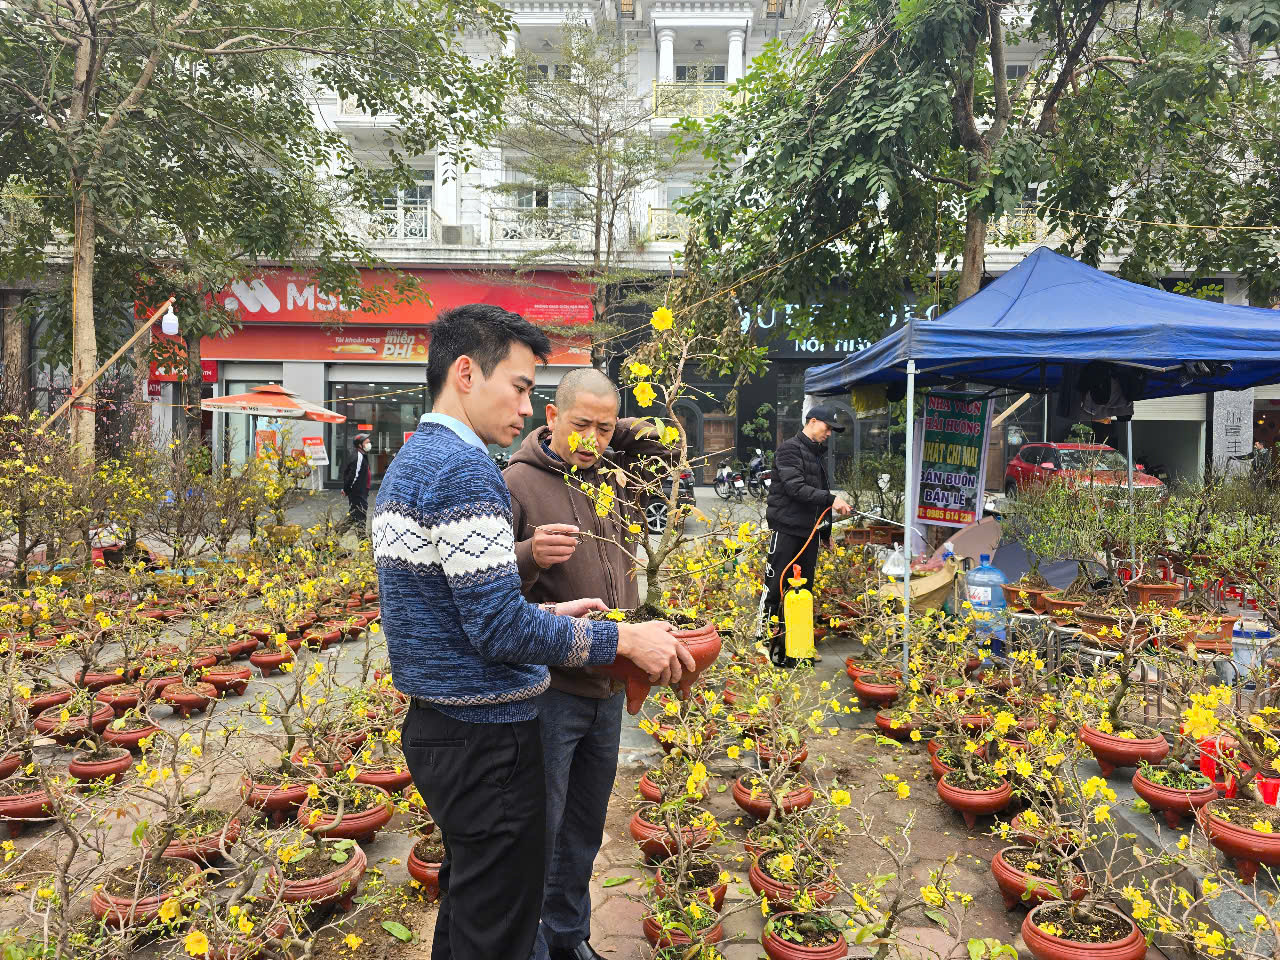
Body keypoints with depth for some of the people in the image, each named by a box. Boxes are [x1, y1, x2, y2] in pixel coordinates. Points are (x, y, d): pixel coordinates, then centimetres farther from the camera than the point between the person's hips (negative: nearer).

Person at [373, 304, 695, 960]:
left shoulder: (408, 463, 13)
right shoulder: (464, 467, -19)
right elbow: (500, 630, -24)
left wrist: (547, 614, 13)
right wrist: (622, 639, -15)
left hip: (434, 727, 10)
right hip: (485, 737, -10)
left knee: (464, 904, 23)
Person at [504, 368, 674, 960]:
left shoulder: (614, 478, 6)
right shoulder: (517, 481, -12)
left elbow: (665, 445, 22)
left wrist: (618, 430, 5)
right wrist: (530, 555, -36)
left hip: (608, 686, 7)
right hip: (547, 688, -6)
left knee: (585, 828, 21)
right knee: (538, 829, 3)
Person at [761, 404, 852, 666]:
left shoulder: (818, 454, 19)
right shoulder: (789, 449, -8)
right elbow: (796, 488, -20)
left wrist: (826, 531, 22)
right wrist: (831, 499, -25)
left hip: (810, 533, 8)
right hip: (786, 529, -8)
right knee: (775, 588, -7)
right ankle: (766, 640, 0)